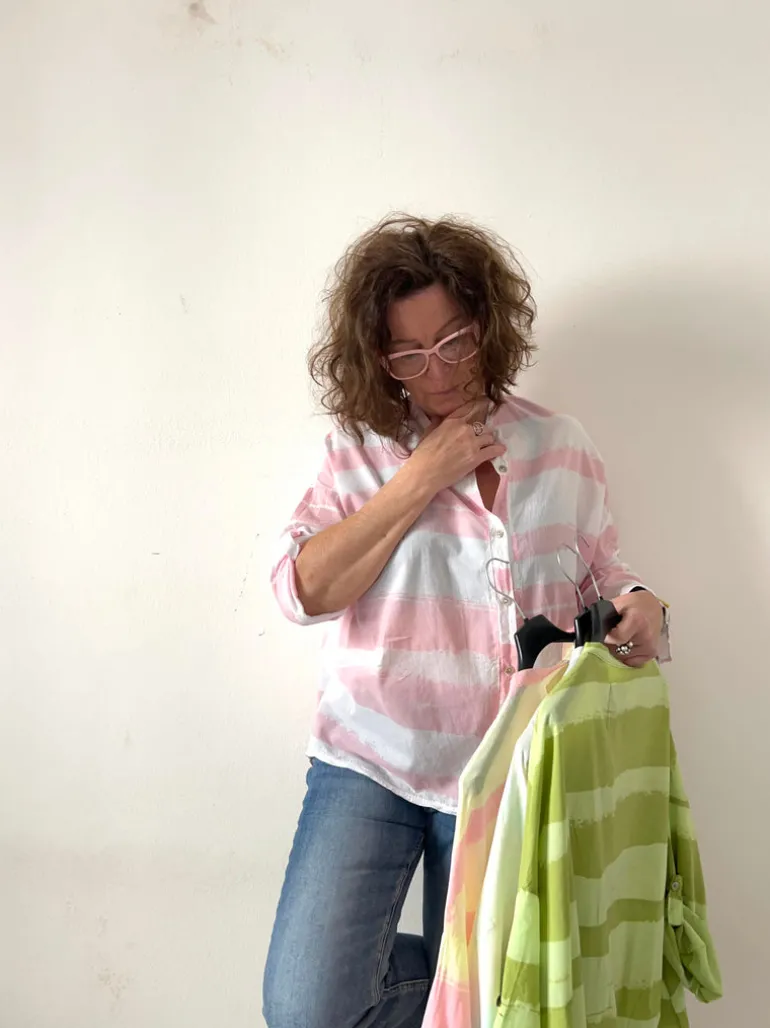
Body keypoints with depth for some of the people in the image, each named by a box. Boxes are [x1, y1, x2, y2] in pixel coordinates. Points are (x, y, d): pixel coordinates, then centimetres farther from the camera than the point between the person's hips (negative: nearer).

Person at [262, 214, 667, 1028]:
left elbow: (598, 573, 12)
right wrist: (420, 479, -16)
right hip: (373, 762, -1)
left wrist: (635, 605, -12)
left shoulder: (561, 449, 2)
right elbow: (304, 591, -12)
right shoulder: (362, 450, -2)